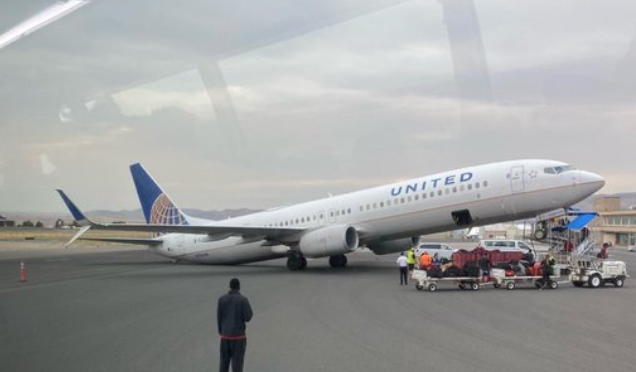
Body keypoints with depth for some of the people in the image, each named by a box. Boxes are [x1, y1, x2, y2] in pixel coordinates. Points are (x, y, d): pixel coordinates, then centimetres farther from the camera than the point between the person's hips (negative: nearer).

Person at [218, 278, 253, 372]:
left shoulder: (222, 299, 1)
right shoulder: (243, 299, -9)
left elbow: (219, 318, 3)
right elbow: (247, 318, -12)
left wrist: (221, 333, 15)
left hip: (225, 337, 3)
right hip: (238, 337, -3)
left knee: (224, 364, 12)